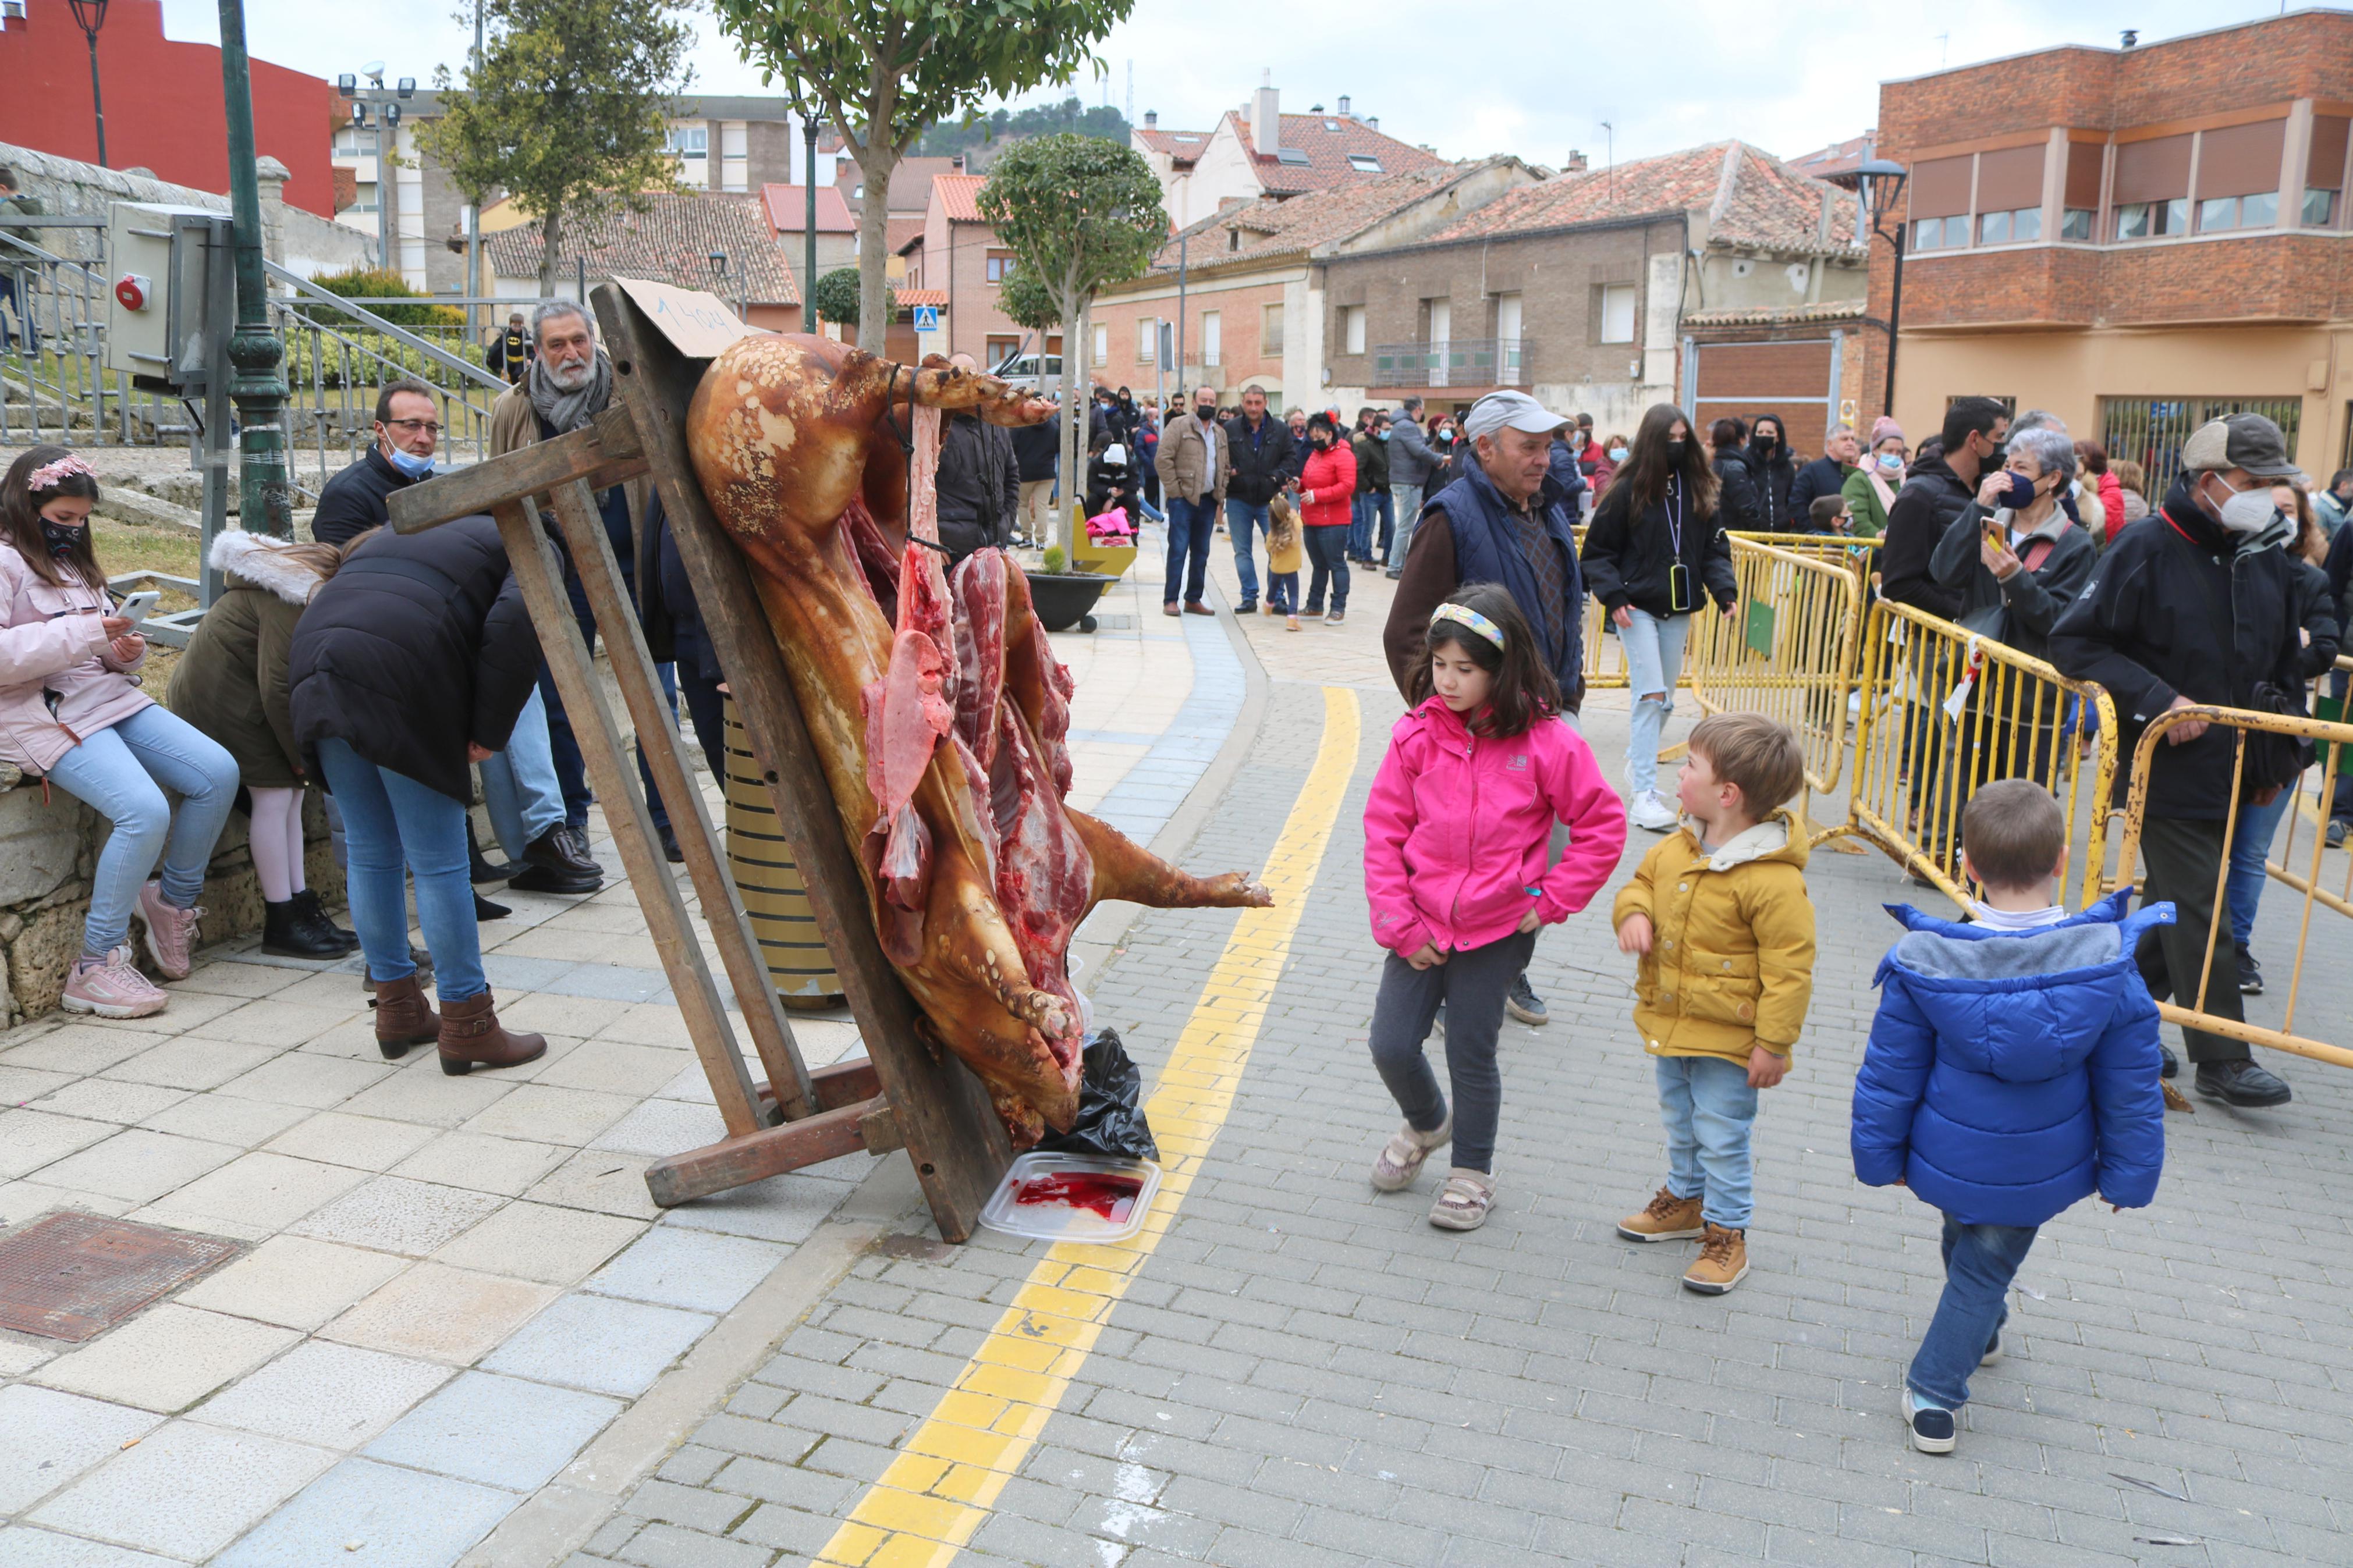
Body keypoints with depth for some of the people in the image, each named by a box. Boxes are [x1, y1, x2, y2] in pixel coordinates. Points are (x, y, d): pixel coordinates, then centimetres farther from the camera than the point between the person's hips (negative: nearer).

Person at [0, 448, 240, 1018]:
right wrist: (82, 634, -22)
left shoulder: (74, 562, 22)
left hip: (109, 695, 9)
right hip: (48, 714, -9)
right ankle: (96, 966, -13)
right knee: (145, 812, -26)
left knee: (219, 773, -8)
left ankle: (172, 902, 11)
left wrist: (123, 650, 3)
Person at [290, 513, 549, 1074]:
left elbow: (336, 596, 28)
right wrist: (489, 731, -3)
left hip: (314, 657, 7)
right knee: (439, 864, 0)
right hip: (397, 686, -7)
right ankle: (466, 1028, 7)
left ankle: (398, 1011, 26)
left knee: (370, 855, 16)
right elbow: (514, 626, -8)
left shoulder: (400, 531, 35)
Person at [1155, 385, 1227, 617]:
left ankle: (1194, 600, 16)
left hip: (1208, 500, 6)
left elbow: (1226, 465, 23)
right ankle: (1170, 601, -2)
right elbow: (1163, 459, -8)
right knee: (1178, 550, -6)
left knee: (1201, 553, 9)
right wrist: (1174, 489, -12)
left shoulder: (1220, 432, 16)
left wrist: (1221, 491, 9)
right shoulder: (1179, 425, -3)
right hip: (1183, 499, -6)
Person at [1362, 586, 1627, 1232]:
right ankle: (1426, 1123, 37)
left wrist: (1551, 900, -7)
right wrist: (1398, 923, -7)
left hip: (1498, 929, -2)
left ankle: (1473, 1171, 31)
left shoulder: (1546, 742, -12)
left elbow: (1604, 828, -5)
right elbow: (1384, 832, -2)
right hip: (1423, 923, 3)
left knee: (1471, 1052, 6)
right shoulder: (1417, 735, -6)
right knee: (1391, 1045, 3)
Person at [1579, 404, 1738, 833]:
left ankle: (1637, 765, 31)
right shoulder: (1629, 490, -6)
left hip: (1678, 610, 5)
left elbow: (1715, 548, 10)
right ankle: (1644, 793, -11)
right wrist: (1614, 597, -15)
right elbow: (1597, 551, -3)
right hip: (1638, 607, -5)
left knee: (1664, 700, 12)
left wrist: (1725, 591, -5)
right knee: (1651, 696, -12)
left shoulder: (1697, 489, 6)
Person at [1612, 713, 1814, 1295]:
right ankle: (1685, 1199, 46)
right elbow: (1642, 882, 16)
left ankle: (1727, 1232, 25)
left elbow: (1788, 969, -22)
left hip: (1727, 1038, -8)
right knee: (1680, 1123, 25)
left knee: (1723, 1137, 6)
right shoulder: (1677, 847, -3)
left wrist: (1774, 1044, -19)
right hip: (1668, 1024, 8)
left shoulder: (1773, 880, -26)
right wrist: (1632, 914, -8)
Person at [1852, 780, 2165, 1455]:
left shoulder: (1925, 967, -22)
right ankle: (1934, 1395, 24)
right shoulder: (2108, 968, -20)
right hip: (2041, 1172, 0)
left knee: (1965, 1241, 31)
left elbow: (1889, 1076, -11)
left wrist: (1879, 1155, 3)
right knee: (1987, 1269, 18)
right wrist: (2128, 1173, 5)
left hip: (1948, 1160, 0)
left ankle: (1981, 1330, 56)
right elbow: (2131, 1088, -8)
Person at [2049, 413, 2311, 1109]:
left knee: (2173, 903, 13)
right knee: (2197, 912, -3)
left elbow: (2286, 667, 18)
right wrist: (2158, 700, -20)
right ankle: (2223, 1059, 5)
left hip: (2231, 770, 6)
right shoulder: (2146, 548, -12)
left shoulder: (2269, 559, 7)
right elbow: (2074, 642, -14)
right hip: (2167, 769, -6)